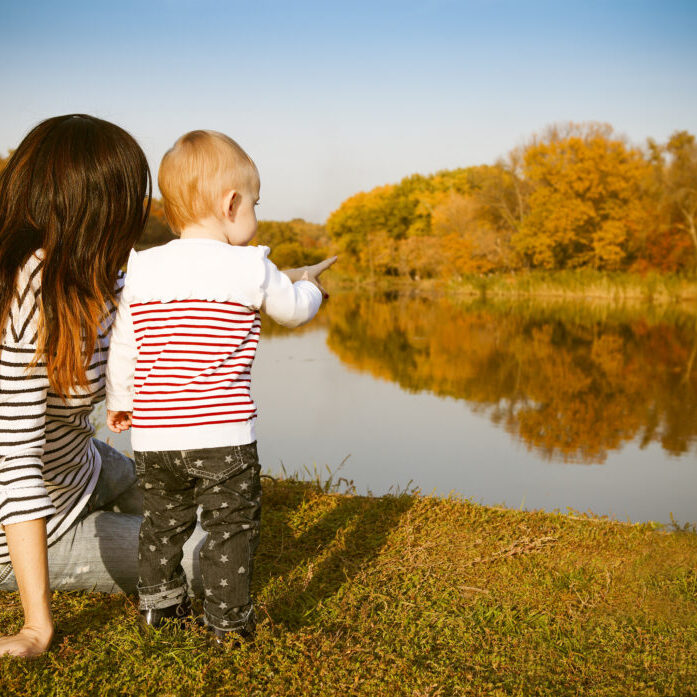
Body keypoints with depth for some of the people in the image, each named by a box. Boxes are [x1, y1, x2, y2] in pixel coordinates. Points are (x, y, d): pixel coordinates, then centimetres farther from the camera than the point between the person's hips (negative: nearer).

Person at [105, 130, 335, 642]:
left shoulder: (143, 269, 2)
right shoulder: (249, 268, -9)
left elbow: (123, 346, 9)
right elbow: (294, 310, 7)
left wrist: (119, 402, 23)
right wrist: (308, 287, 30)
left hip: (153, 434, 5)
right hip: (220, 432, -5)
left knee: (163, 520, 22)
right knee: (231, 525, 10)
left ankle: (158, 600, 36)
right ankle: (228, 619, 17)